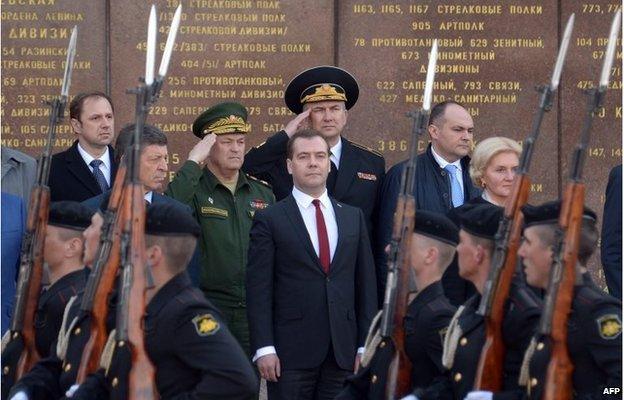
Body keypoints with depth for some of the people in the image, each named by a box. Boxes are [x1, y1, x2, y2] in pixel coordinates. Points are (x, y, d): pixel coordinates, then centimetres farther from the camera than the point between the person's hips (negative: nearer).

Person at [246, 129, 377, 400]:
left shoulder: (353, 217, 14)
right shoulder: (270, 220, 1)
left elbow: (366, 284, 12)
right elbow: (259, 289, -3)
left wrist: (365, 346, 5)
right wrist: (264, 348, -11)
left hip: (343, 353, 3)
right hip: (291, 352, -3)